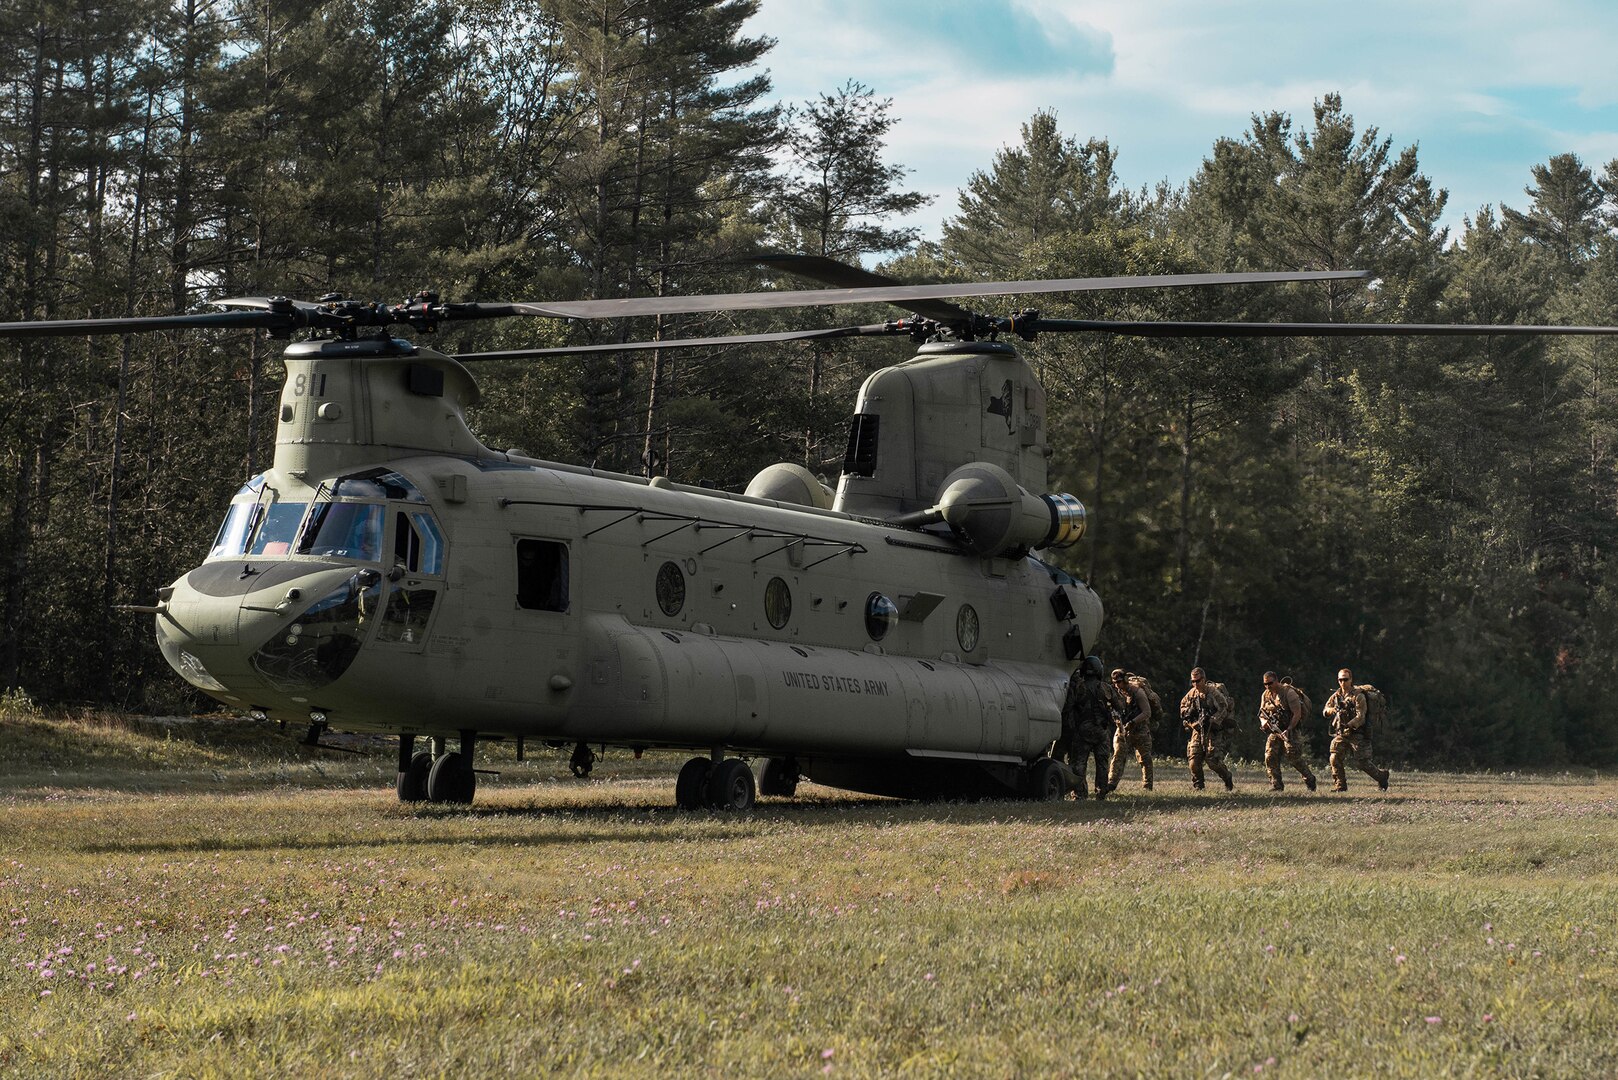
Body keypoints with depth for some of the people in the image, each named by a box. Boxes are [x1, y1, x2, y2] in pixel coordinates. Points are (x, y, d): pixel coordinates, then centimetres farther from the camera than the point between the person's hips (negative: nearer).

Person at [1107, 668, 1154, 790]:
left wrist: (1133, 722, -24)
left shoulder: (1138, 692, -14)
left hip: (1140, 729, -4)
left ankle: (1147, 785, 11)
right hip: (1123, 729, 4)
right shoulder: (1116, 692, 2)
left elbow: (1147, 712, -16)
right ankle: (1111, 783, -12)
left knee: (1145, 759, 2)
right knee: (1118, 756, -7)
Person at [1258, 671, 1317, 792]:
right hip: (1273, 731, 6)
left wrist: (1288, 730, -23)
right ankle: (1276, 785, -1)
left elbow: (1297, 713, -17)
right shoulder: (1265, 695, 7)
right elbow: (1261, 713, 15)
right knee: (1270, 757, -6)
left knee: (1293, 757, -11)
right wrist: (1263, 721, -10)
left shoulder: (1289, 692, -14)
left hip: (1289, 730, -6)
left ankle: (1310, 779, 8)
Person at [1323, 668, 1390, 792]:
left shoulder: (1358, 696, -8)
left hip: (1356, 734, -5)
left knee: (1362, 762, -3)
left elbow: (1361, 717, -16)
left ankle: (1381, 776, 20)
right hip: (1340, 734, 5)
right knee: (1335, 758, -10)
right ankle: (1340, 785, 0)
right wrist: (1334, 710, -18)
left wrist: (1348, 725, -30)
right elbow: (1325, 711, 5)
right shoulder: (1336, 696, 10)